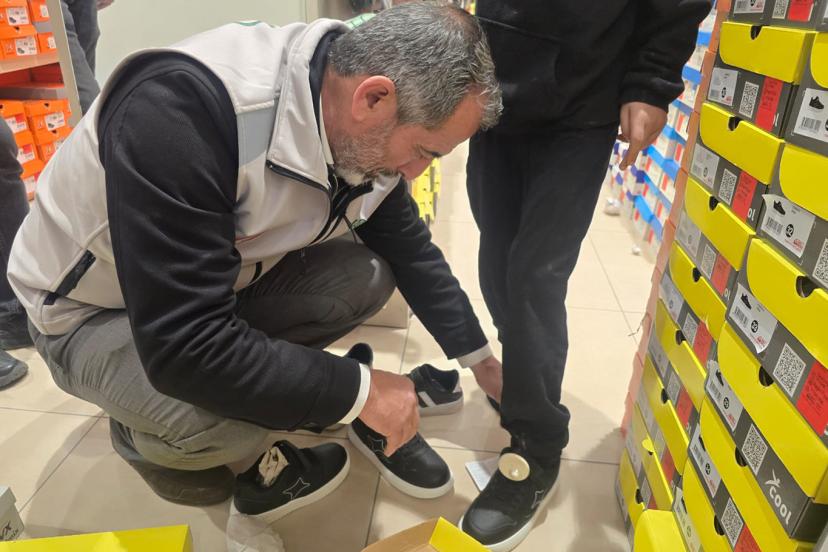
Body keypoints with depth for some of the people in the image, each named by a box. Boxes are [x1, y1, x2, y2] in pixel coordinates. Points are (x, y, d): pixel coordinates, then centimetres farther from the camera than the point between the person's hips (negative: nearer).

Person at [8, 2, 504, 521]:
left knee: (366, 276, -14)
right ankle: (143, 435, 3)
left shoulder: (363, 133, -14)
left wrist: (481, 358, 4)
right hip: (95, 312, -5)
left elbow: (411, 251, -1)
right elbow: (185, 346, -40)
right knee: (219, 415, -34)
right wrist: (360, 390, -30)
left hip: (226, 279, 6)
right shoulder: (183, 106, -38)